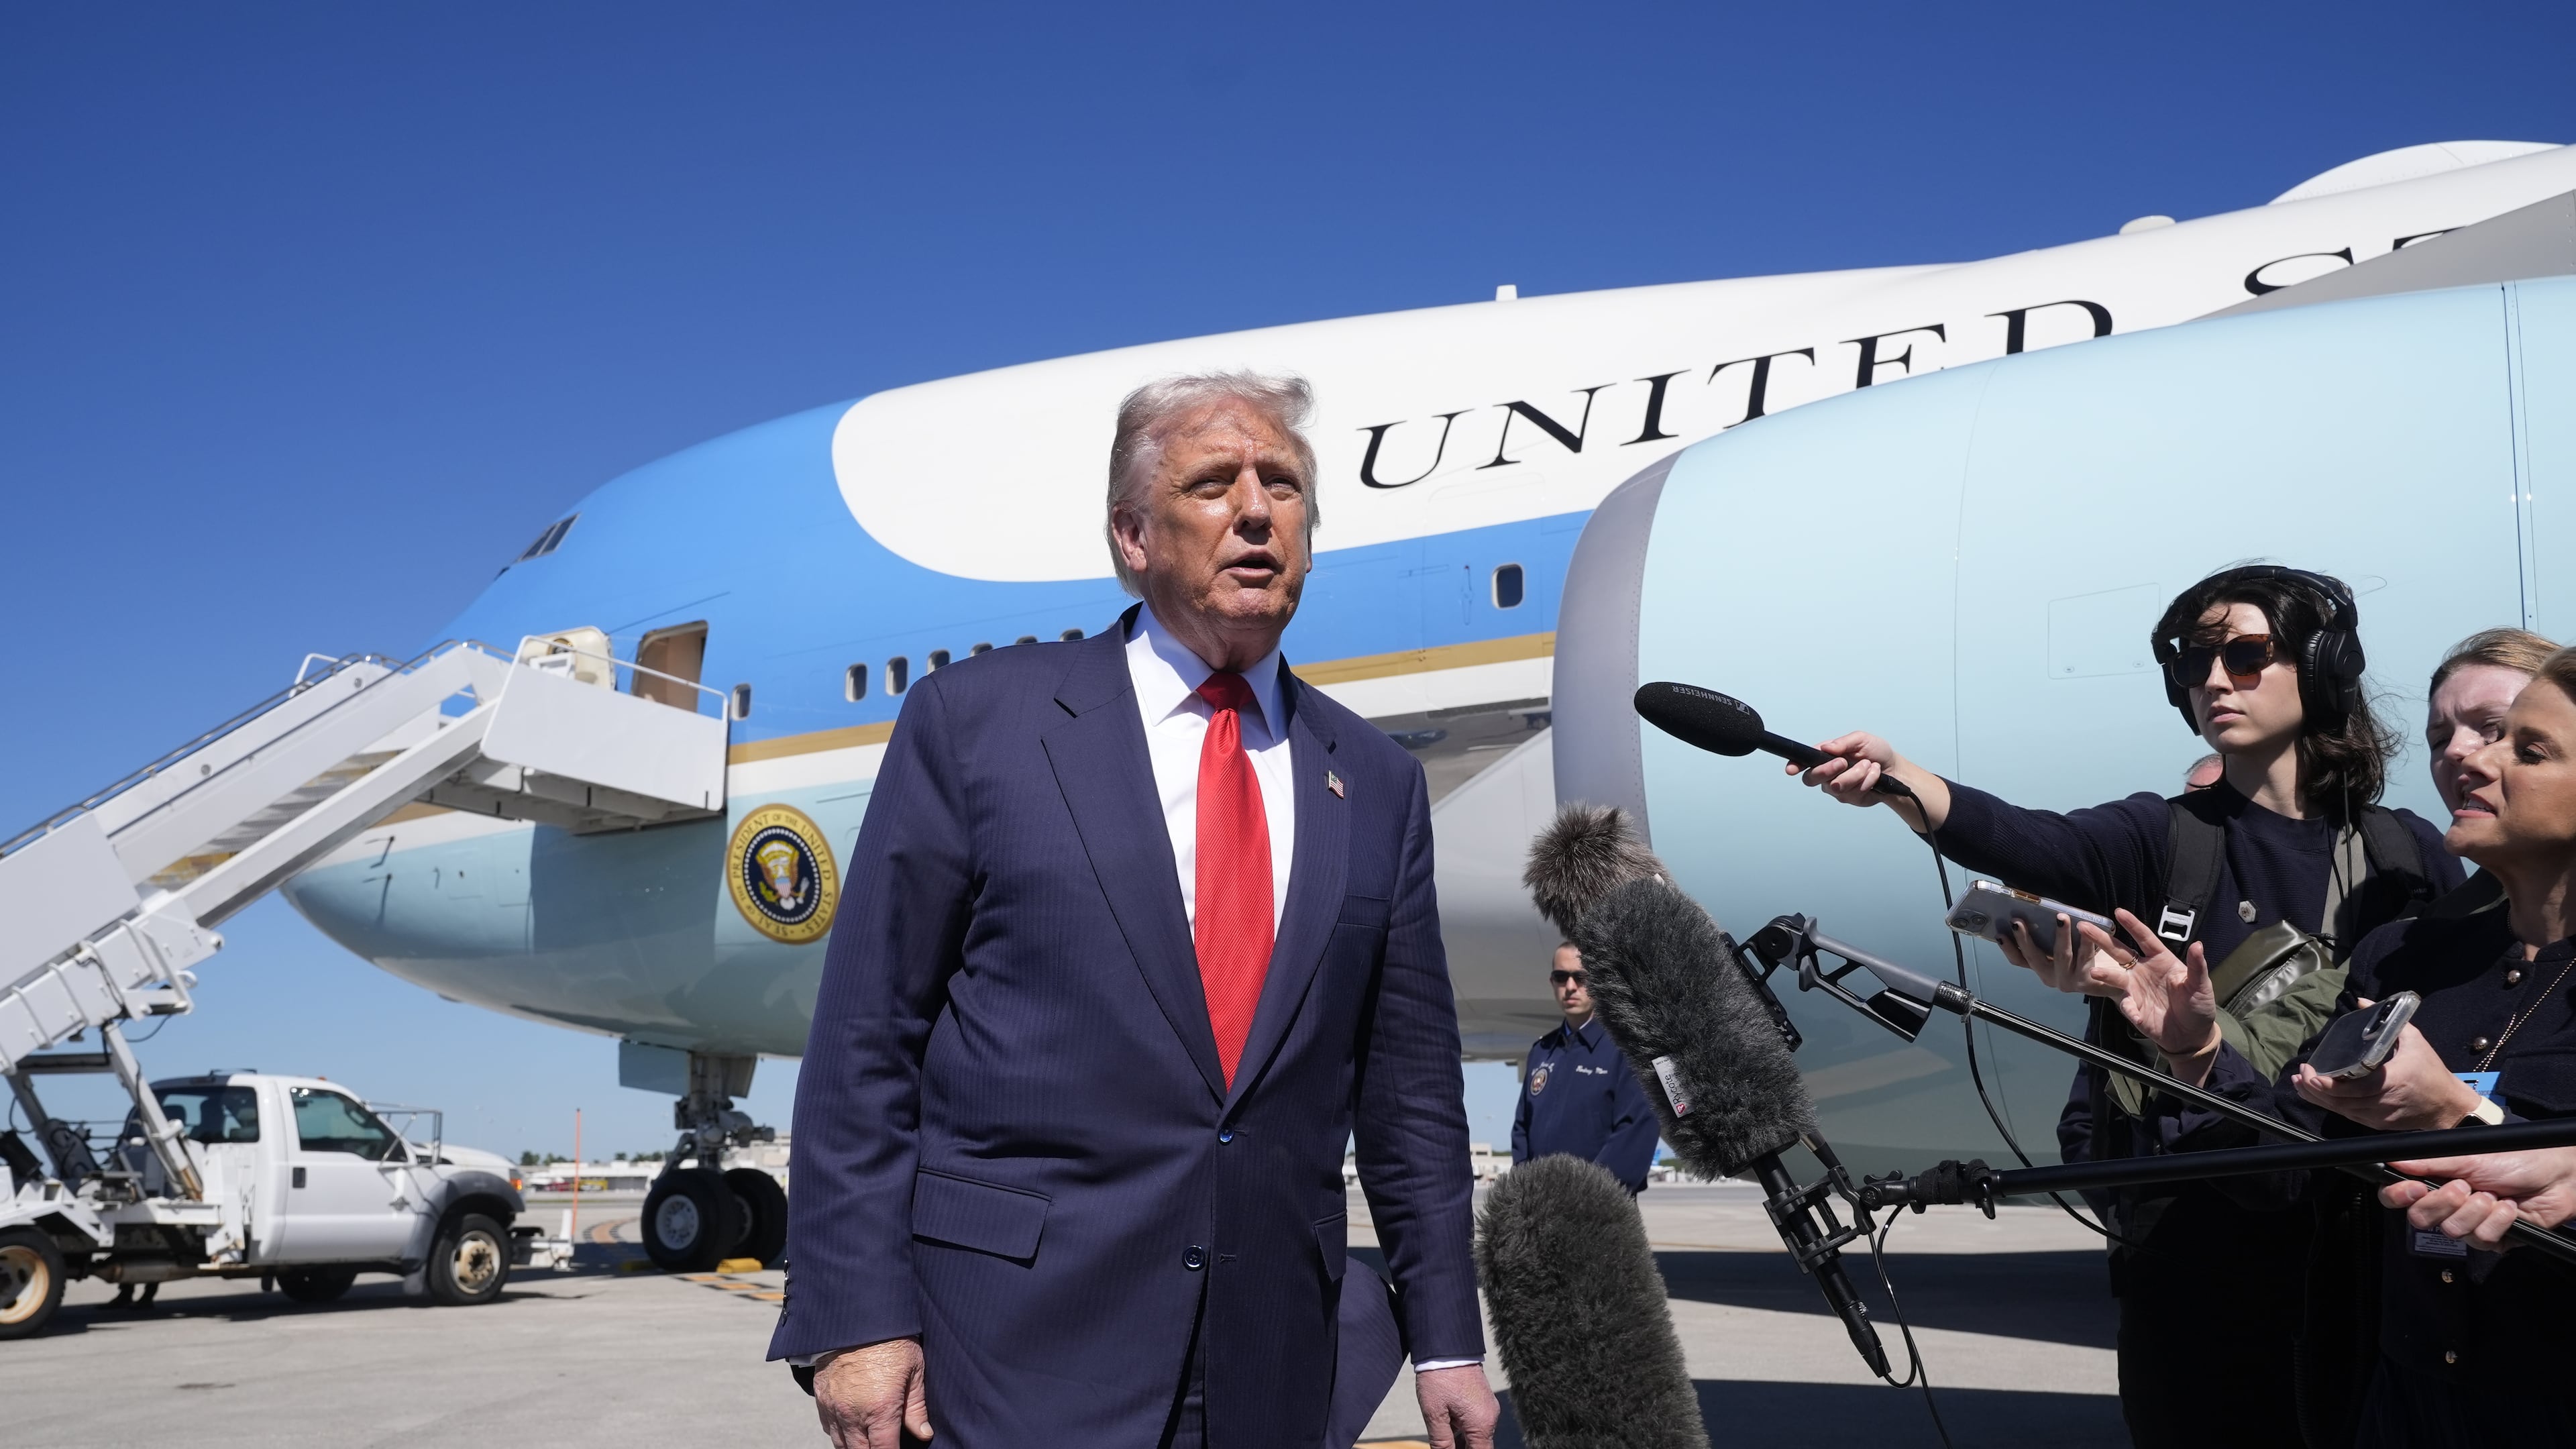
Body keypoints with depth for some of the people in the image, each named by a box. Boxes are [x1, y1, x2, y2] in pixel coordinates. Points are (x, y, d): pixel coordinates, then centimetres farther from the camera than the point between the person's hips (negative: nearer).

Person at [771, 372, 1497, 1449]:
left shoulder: (1375, 784, 9)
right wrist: (855, 1318, -9)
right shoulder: (974, 720, -2)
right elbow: (865, 1046, -3)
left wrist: (1447, 1340, 9)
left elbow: (1408, 1083, 11)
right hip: (1017, 1354, -3)